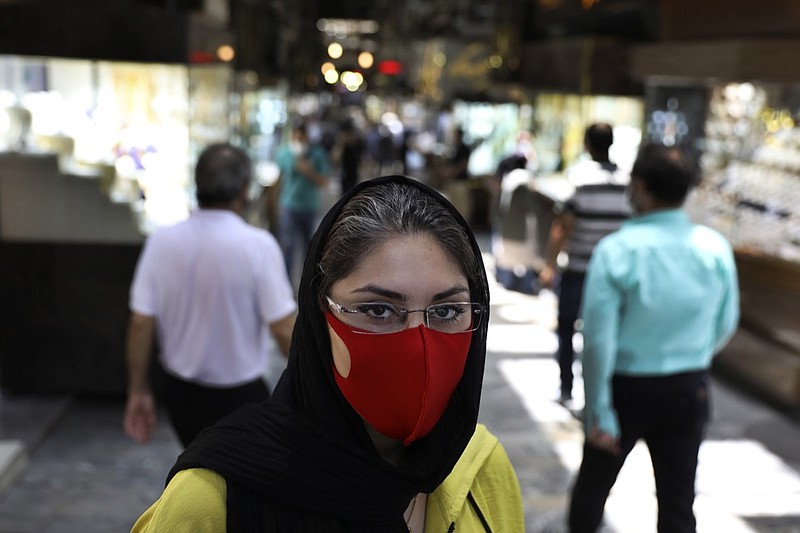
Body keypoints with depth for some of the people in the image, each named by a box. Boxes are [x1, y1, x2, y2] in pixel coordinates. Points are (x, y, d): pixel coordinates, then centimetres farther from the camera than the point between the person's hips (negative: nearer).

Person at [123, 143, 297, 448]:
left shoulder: (160, 242, -10)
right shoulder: (257, 245, -20)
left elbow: (140, 324, -6)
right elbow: (285, 331, -19)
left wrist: (138, 391, 6)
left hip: (180, 392, 4)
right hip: (239, 397, -4)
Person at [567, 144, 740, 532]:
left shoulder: (616, 250, -18)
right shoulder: (716, 248, -6)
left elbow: (598, 339, -19)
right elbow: (725, 325, 6)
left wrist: (599, 414, -11)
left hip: (627, 388, -3)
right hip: (689, 391, 3)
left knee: (594, 483, 19)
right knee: (678, 501, 14)